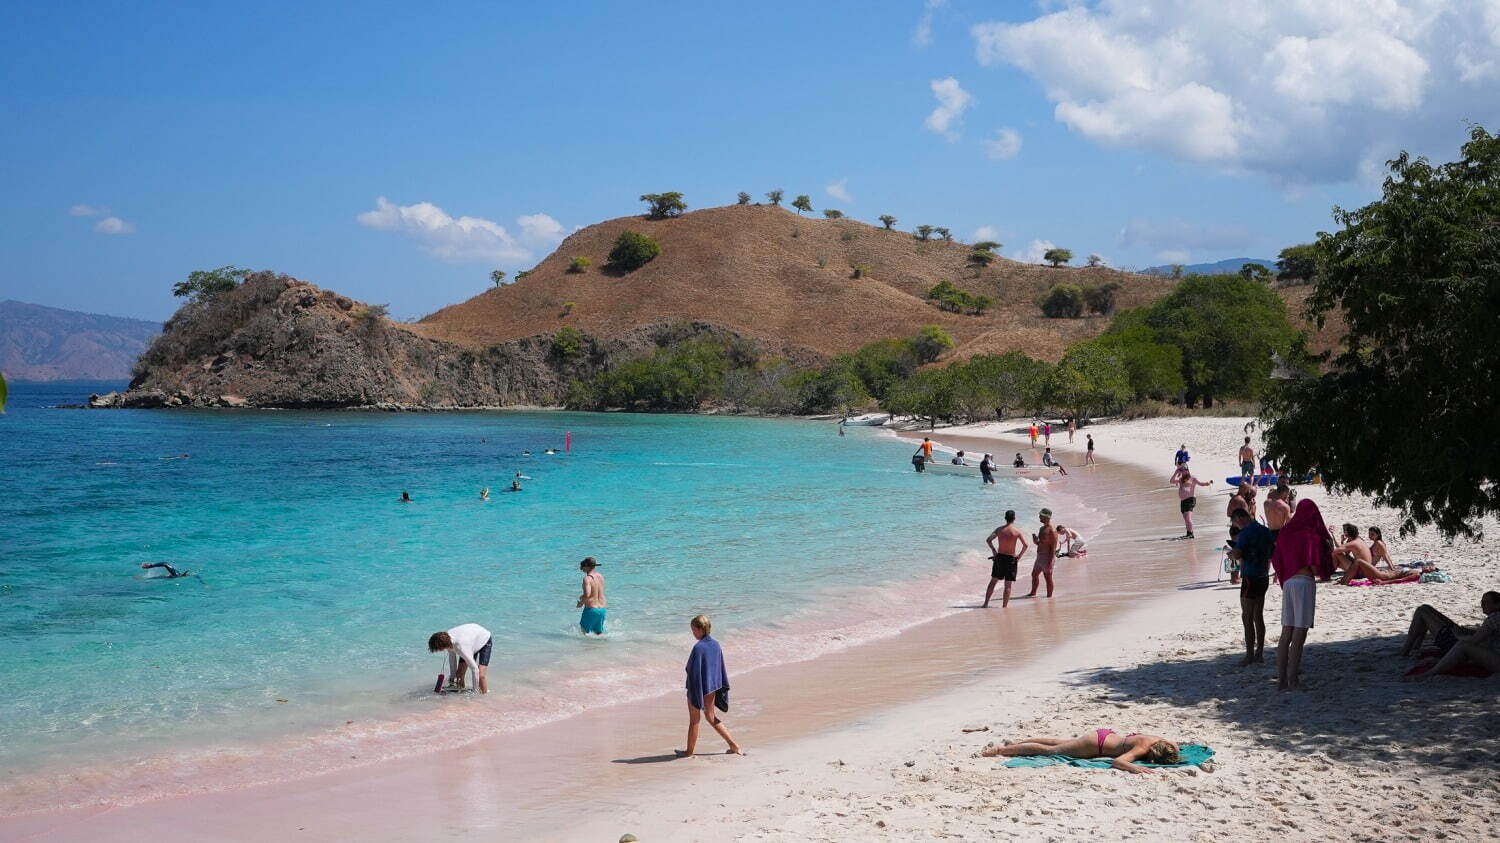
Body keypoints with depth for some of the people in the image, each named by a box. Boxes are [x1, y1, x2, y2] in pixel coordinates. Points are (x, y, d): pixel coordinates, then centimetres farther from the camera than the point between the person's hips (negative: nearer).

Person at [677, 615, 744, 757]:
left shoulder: (698, 648, -22)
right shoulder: (715, 644, 1)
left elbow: (695, 671, -21)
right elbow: (721, 667, 9)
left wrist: (694, 694, -17)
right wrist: (723, 688, 17)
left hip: (699, 687, -7)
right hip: (713, 687, 7)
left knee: (694, 720, 10)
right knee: (711, 717, 21)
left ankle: (690, 751, 24)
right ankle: (734, 745, 20)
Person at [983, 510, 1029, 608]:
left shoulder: (999, 529, 1)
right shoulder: (1017, 531, -9)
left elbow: (988, 540, 6)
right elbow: (1026, 545, -15)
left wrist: (994, 551, 17)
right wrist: (1019, 556, -2)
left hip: (999, 557, 3)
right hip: (1011, 559, -3)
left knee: (993, 581, 14)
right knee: (1008, 585, 5)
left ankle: (986, 604, 12)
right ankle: (1004, 606, 5)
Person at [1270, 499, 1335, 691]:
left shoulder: (1285, 533, 9)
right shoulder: (1311, 535, -9)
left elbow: (1276, 561, 13)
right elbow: (1313, 565, -12)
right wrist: (1321, 572, 7)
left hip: (1288, 583, 6)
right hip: (1305, 582, -6)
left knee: (1286, 633, 8)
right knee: (1300, 634, -4)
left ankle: (1281, 678, 7)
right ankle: (1293, 679, -6)